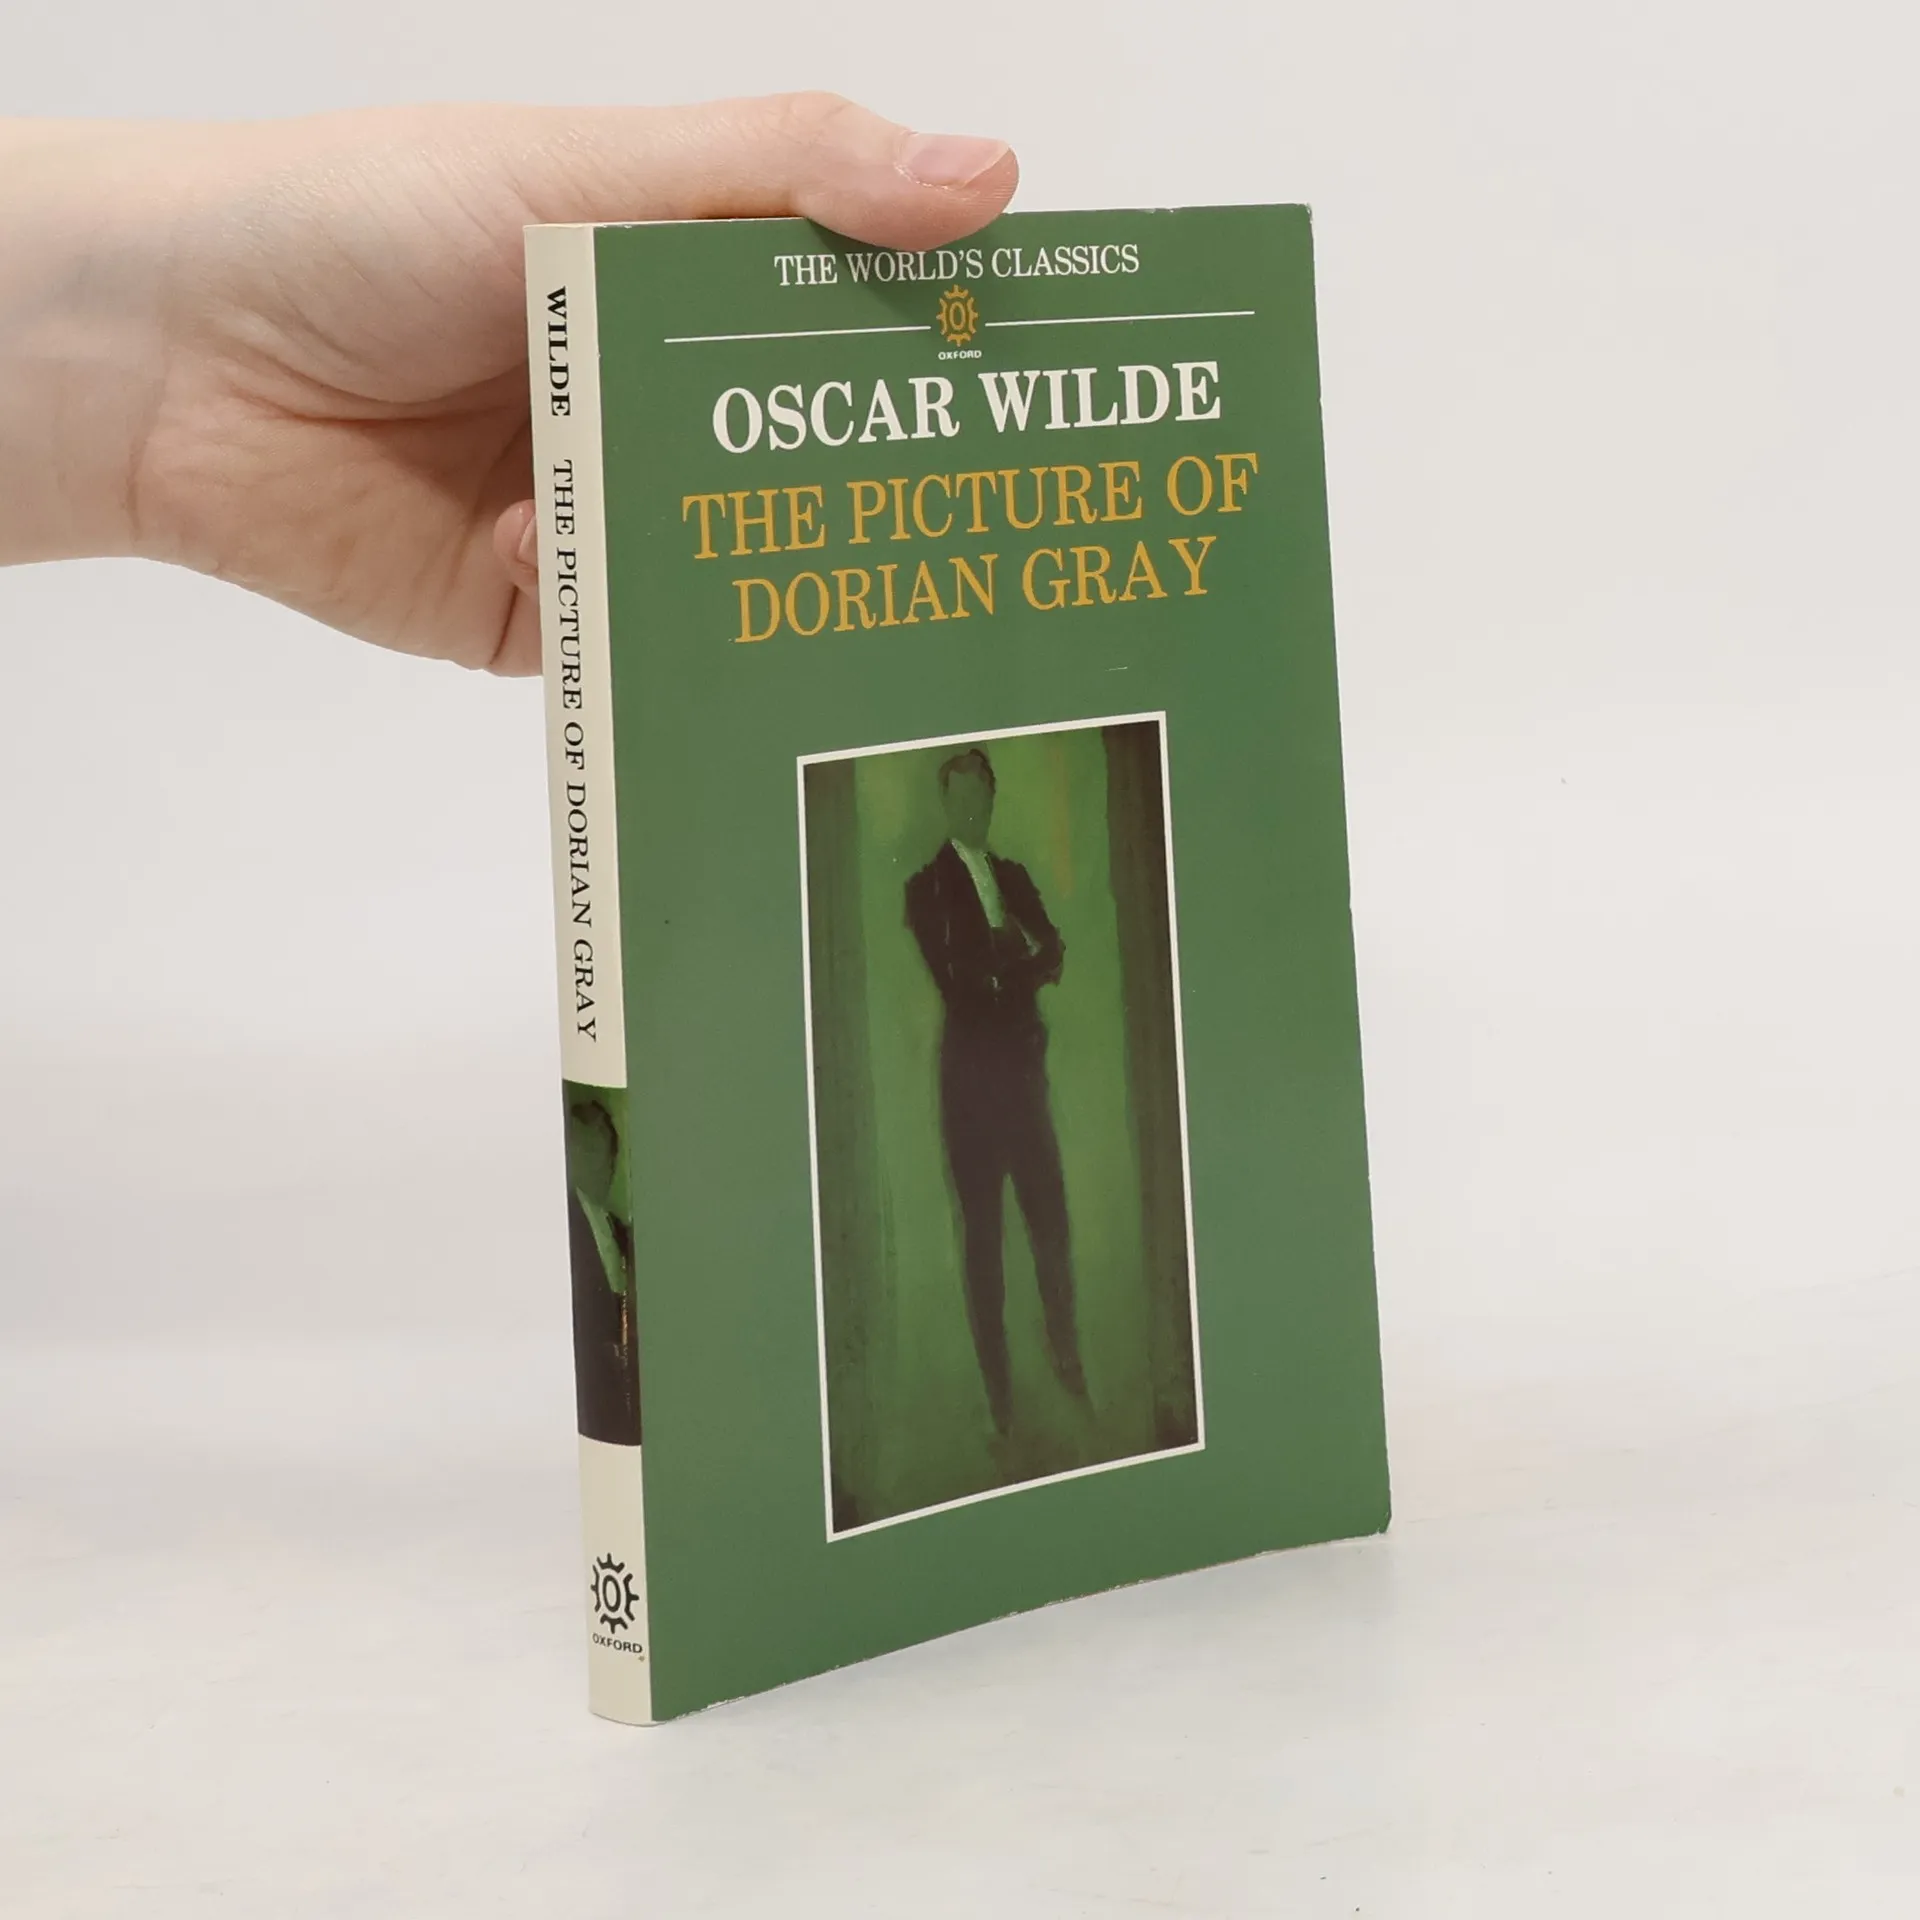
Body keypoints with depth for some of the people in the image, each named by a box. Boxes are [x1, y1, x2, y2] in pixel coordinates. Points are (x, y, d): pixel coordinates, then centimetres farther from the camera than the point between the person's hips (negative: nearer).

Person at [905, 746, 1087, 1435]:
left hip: (1024, 1067, 5)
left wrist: (1002, 968, -14)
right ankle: (998, 1392, 1)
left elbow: (1052, 953, 5)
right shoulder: (927, 887, -1)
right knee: (981, 1230, -1)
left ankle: (1070, 1370, 10)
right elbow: (954, 980, -12)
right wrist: (1018, 964, -3)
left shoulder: (1014, 877, 17)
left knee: (1051, 1218, 3)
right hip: (970, 1074, -5)